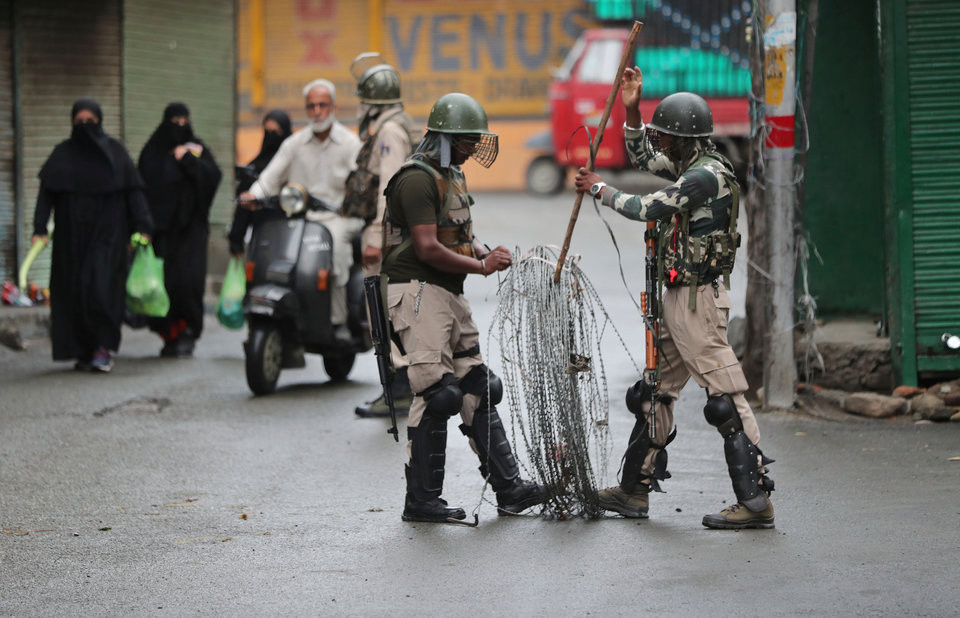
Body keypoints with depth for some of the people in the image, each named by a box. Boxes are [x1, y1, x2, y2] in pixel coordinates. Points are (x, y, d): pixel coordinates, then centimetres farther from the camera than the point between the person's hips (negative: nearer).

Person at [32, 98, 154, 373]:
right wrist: (40, 229, -12)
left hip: (107, 233, -2)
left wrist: (142, 226, -9)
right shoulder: (63, 154, 7)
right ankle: (84, 352, 6)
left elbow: (133, 191, 2)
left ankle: (103, 347, -10)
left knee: (101, 287, -15)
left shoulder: (114, 151, 4)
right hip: (72, 235, 2)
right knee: (74, 291, 0)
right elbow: (46, 193, 0)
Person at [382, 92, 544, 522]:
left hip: (449, 294, 10)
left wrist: (487, 254, 3)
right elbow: (428, 249, -22)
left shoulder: (451, 175, 18)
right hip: (418, 292, -10)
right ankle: (421, 500, -5)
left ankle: (509, 489, 12)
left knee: (477, 389, 9)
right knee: (437, 394, -11)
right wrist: (480, 266, -14)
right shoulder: (417, 179, -15)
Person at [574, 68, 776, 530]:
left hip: (698, 300, -11)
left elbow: (648, 208, -13)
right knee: (655, 392, 17)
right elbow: (644, 157, 28)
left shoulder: (706, 175, -17)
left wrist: (600, 190, 3)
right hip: (678, 300, 11)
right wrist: (631, 110, 15)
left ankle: (755, 500, -13)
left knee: (725, 398, -12)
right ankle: (634, 490, 26)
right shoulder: (693, 166, 13)